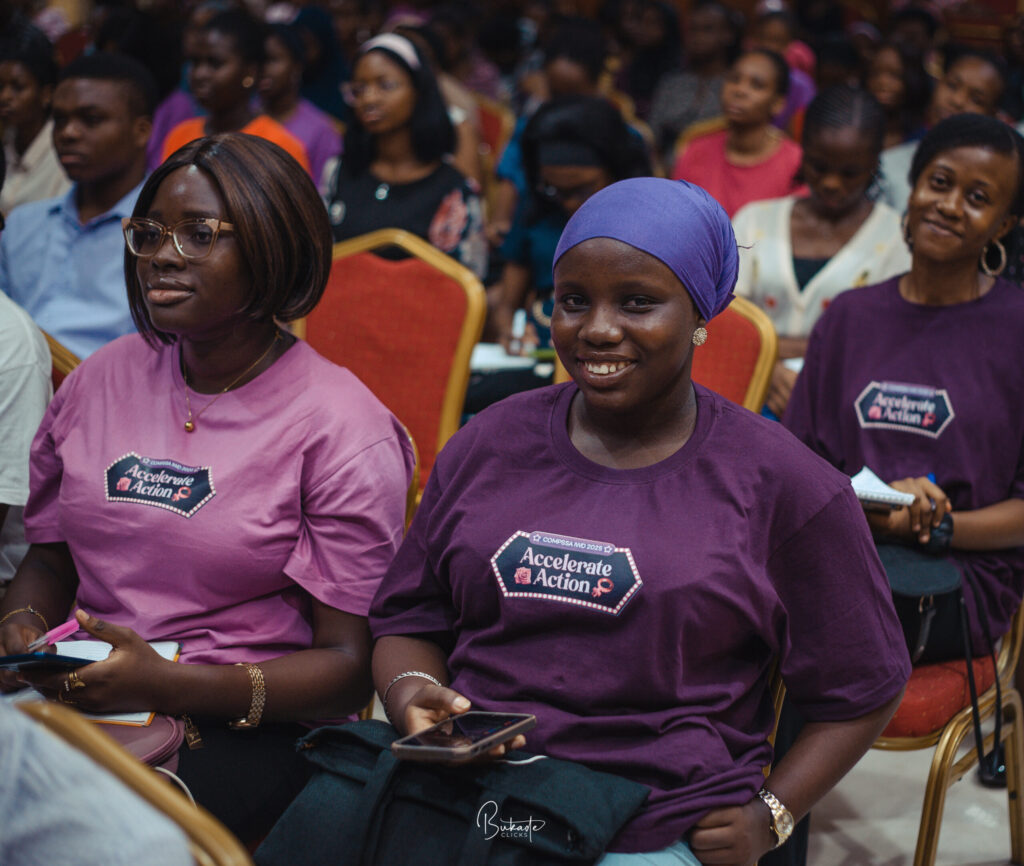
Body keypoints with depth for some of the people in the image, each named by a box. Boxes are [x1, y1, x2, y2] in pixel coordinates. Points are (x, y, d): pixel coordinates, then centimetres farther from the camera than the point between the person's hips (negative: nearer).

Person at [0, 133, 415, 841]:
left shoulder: (344, 431, -5)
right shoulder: (100, 380, 12)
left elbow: (351, 666, -7)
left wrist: (168, 686, -20)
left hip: (249, 730, -5)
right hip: (74, 697, 5)